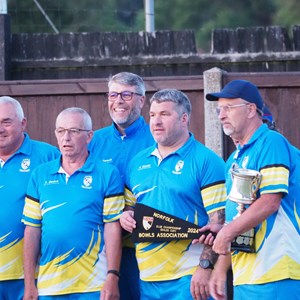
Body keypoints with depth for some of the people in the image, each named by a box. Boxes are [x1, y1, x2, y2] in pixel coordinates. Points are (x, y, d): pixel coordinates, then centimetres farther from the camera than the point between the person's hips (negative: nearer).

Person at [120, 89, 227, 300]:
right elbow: (129, 207, 25)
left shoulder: (206, 161, -4)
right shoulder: (138, 162, 15)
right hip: (147, 276, 6)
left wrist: (205, 267, -17)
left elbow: (218, 221, -10)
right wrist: (125, 217, 2)